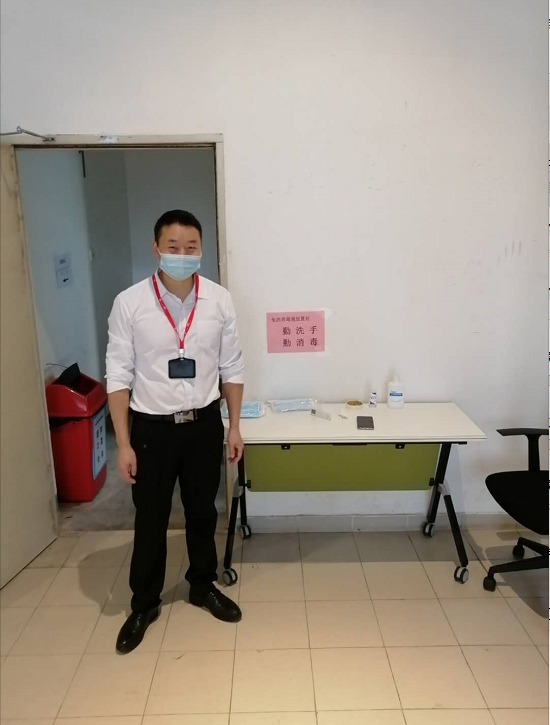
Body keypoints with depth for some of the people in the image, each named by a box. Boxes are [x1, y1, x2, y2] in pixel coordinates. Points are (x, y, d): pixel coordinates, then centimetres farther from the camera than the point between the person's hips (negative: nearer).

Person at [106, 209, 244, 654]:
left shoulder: (220, 300, -7)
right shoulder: (129, 303, -12)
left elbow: (232, 368, 1)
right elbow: (119, 376, -9)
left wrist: (234, 426, 2)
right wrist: (123, 443, -10)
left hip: (204, 423, 2)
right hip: (152, 427, -1)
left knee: (202, 512, 18)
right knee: (151, 520, 13)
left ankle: (204, 586, 42)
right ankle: (145, 604, 35)